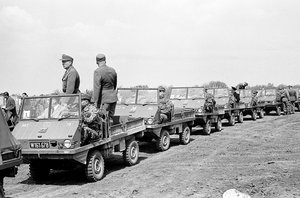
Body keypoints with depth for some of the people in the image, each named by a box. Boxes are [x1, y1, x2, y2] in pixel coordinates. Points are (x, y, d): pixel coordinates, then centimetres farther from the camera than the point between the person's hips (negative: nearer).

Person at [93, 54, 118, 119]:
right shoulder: (112, 70, 5)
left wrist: (96, 101, -11)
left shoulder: (98, 72, -15)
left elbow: (97, 88, -17)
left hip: (104, 99, -6)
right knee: (111, 117, 13)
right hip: (114, 98, 6)